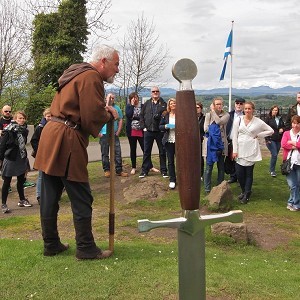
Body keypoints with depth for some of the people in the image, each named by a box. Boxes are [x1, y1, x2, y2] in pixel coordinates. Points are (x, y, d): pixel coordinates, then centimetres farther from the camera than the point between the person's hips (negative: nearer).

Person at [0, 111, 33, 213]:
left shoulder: (24, 130, 4)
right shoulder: (8, 130, -14)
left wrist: (25, 158, 14)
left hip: (21, 159, 6)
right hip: (10, 158, -6)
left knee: (21, 180, 16)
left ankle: (22, 200, 31)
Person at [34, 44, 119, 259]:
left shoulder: (76, 74, 22)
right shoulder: (91, 78, -10)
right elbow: (92, 117, -18)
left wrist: (103, 110, 11)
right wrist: (110, 114, 2)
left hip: (51, 136, 10)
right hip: (66, 143, -10)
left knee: (50, 197, 13)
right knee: (82, 199, -1)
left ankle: (51, 244, 24)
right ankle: (86, 249, 9)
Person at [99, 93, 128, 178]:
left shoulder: (117, 108, 9)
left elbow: (120, 120, 11)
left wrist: (118, 131, 2)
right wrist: (99, 132, -7)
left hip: (114, 134, 2)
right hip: (104, 134, -2)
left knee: (117, 152, 0)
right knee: (105, 153, 4)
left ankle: (119, 170, 5)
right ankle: (107, 170, 14)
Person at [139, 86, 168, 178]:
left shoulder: (164, 104, 3)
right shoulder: (146, 104, 10)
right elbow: (141, 116, 10)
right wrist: (143, 127, 1)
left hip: (160, 131, -2)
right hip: (148, 131, 2)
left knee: (162, 151, 5)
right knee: (146, 151, 6)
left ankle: (163, 170, 14)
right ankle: (144, 170, 14)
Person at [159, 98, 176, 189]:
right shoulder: (165, 115, 7)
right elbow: (160, 126, 8)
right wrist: (166, 126, -11)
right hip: (169, 141, 2)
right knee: (170, 161, 6)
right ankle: (172, 180, 15)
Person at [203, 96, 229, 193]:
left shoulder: (226, 115, 2)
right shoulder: (208, 115, 3)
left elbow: (219, 121, -17)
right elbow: (206, 129, -6)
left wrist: (213, 111, -8)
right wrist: (216, 129, -11)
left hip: (221, 144, 1)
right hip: (210, 144, -1)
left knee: (221, 167, 9)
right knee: (208, 167, 0)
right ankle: (207, 188, 9)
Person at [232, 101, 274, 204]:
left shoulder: (258, 122, -2)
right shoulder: (238, 120, 1)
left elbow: (271, 131, 7)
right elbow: (234, 136, 2)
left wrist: (258, 135, -1)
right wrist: (234, 150, -3)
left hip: (251, 150, -2)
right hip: (240, 150, 2)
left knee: (249, 173, 3)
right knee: (239, 173, 1)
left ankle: (246, 195, 13)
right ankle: (244, 191, 24)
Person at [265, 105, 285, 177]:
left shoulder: (280, 118, 10)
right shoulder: (268, 118, -4)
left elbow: (283, 126, 22)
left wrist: (282, 129, -2)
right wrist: (267, 139, -15)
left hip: (278, 140, 5)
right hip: (271, 140, -5)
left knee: (275, 155, 9)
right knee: (274, 155, -11)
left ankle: (271, 169, 23)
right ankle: (272, 170, 2)